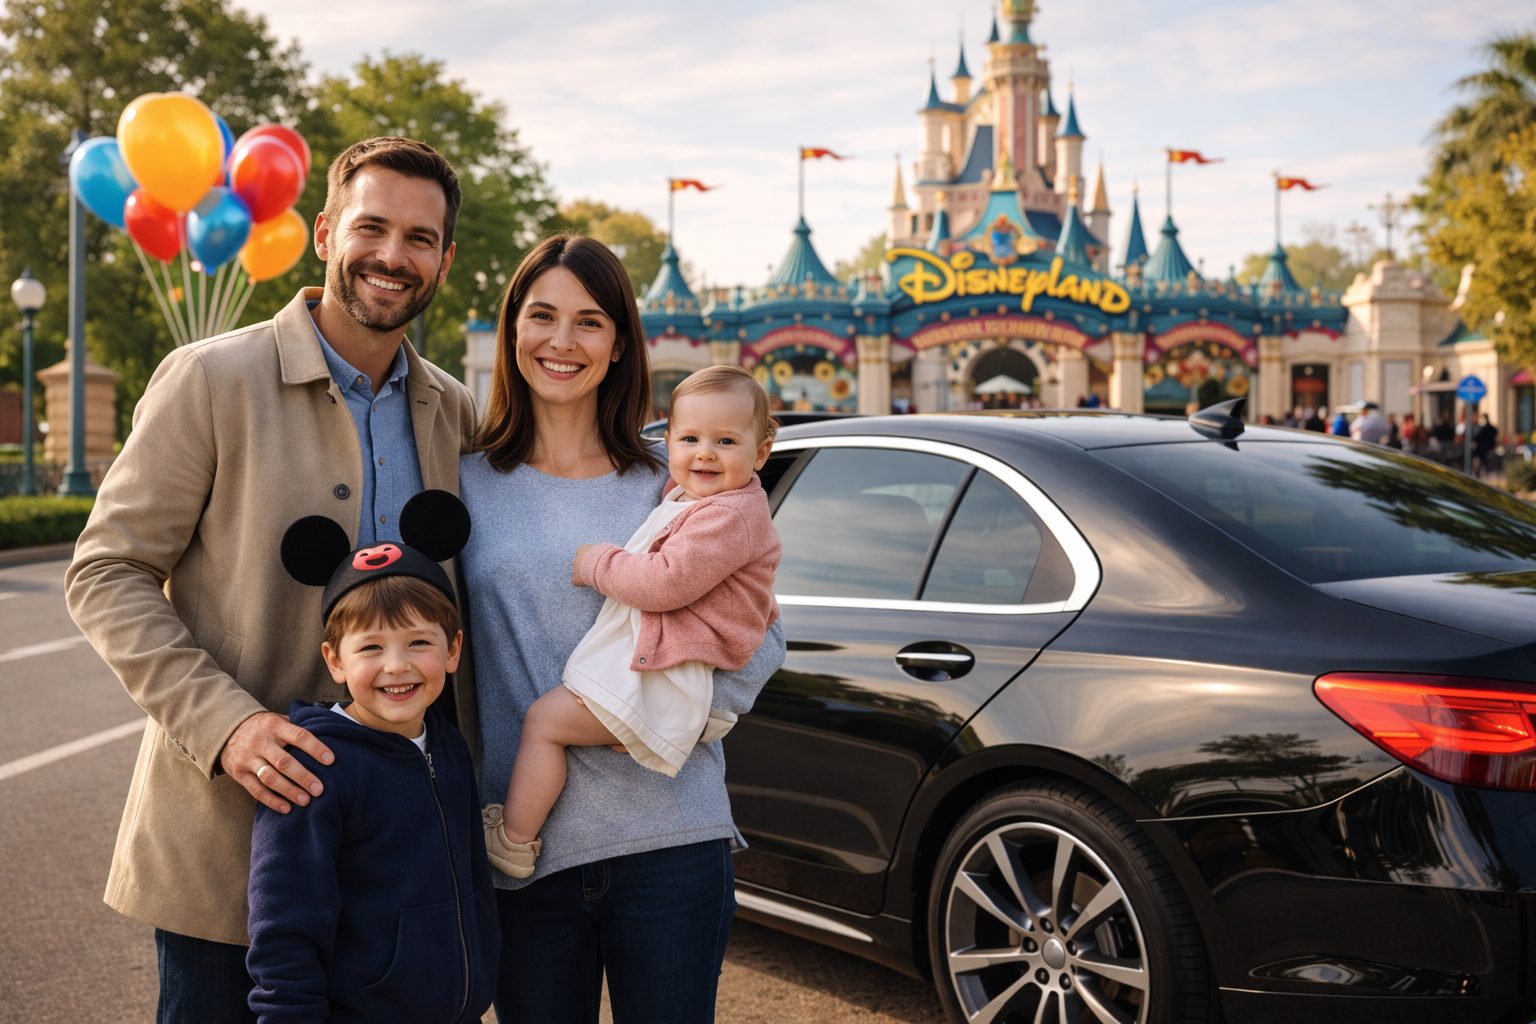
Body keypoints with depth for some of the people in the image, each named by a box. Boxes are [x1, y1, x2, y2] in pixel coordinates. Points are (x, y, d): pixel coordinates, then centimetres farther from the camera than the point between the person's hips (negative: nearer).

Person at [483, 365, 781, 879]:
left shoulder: (732, 514, -17)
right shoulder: (690, 499, 18)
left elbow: (666, 583, -25)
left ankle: (512, 841, -2)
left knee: (544, 720, -11)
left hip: (666, 676, -11)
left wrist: (597, 563, -10)